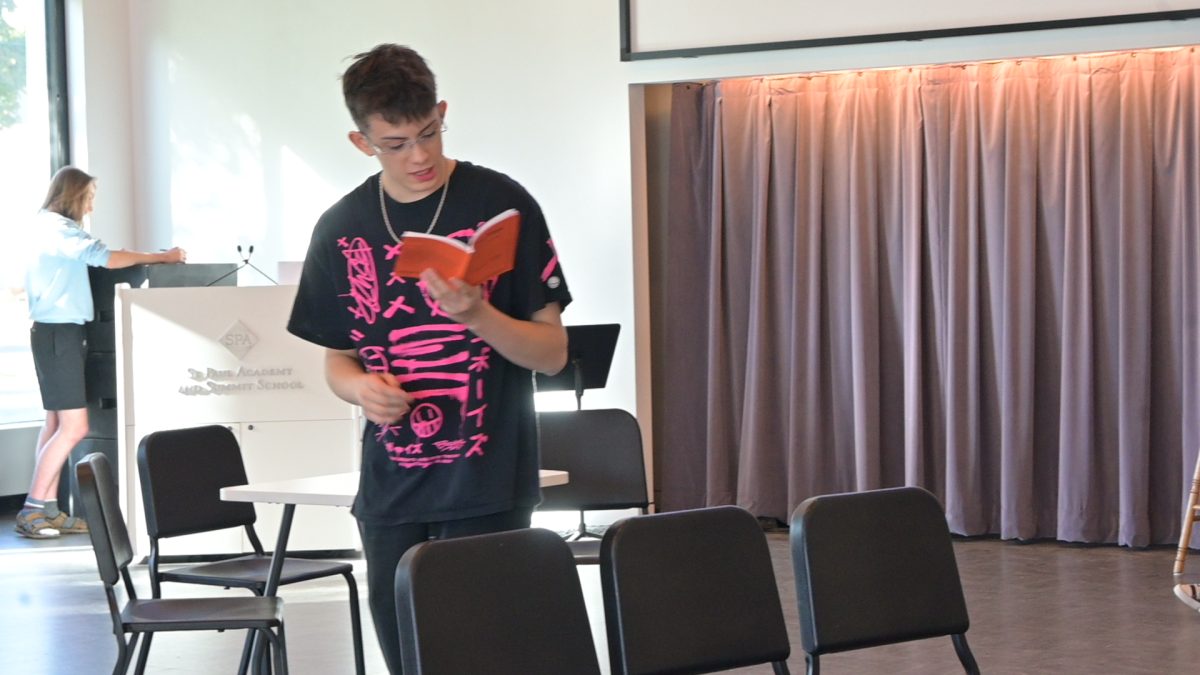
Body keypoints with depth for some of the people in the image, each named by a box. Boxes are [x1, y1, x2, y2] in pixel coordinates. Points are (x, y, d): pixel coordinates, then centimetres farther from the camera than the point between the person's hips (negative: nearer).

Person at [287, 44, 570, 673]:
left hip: (488, 485, -3)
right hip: (390, 489, 4)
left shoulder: (500, 204, -4)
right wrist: (362, 387, -9)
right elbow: (336, 358, 14)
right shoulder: (340, 229, 6)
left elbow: (553, 351, -3)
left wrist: (478, 315, -21)